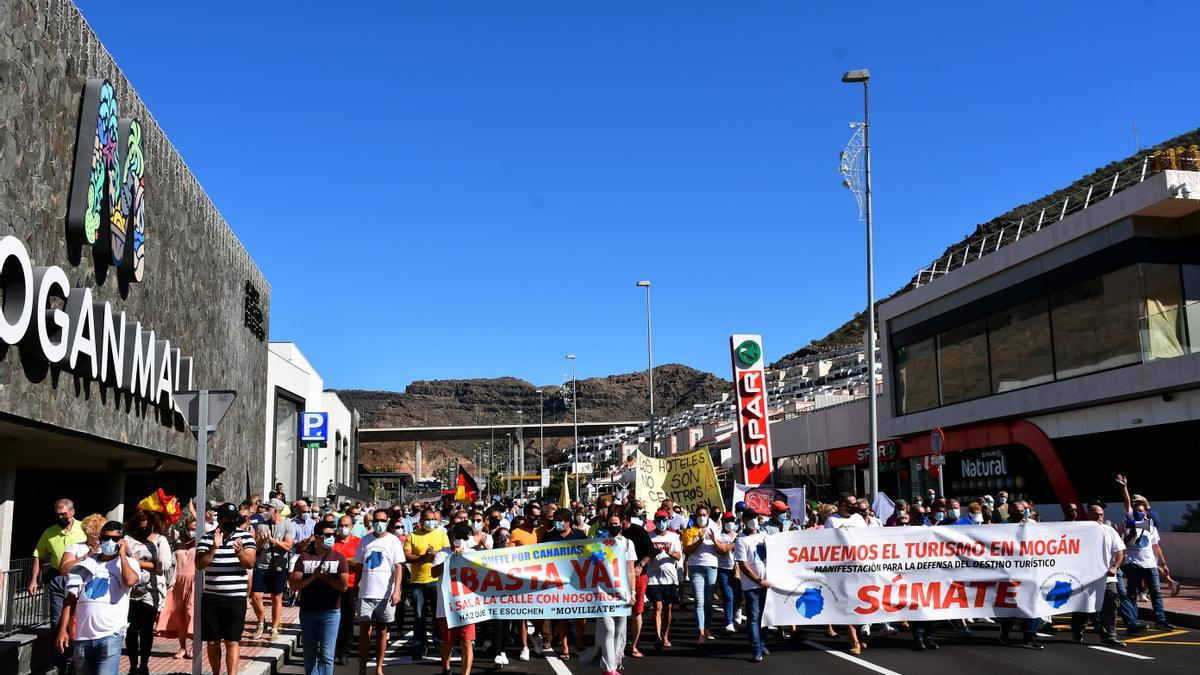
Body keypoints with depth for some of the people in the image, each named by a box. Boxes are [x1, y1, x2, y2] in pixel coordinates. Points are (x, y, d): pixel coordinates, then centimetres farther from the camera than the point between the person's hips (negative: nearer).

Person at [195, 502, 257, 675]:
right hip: (211, 598, 2)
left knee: (232, 642, -4)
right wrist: (214, 548, -23)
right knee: (212, 641, 10)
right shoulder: (206, 539, 3)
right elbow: (199, 565, -8)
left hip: (236, 598, -2)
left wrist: (240, 552, -28)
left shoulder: (245, 537, 1)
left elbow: (250, 563, -8)